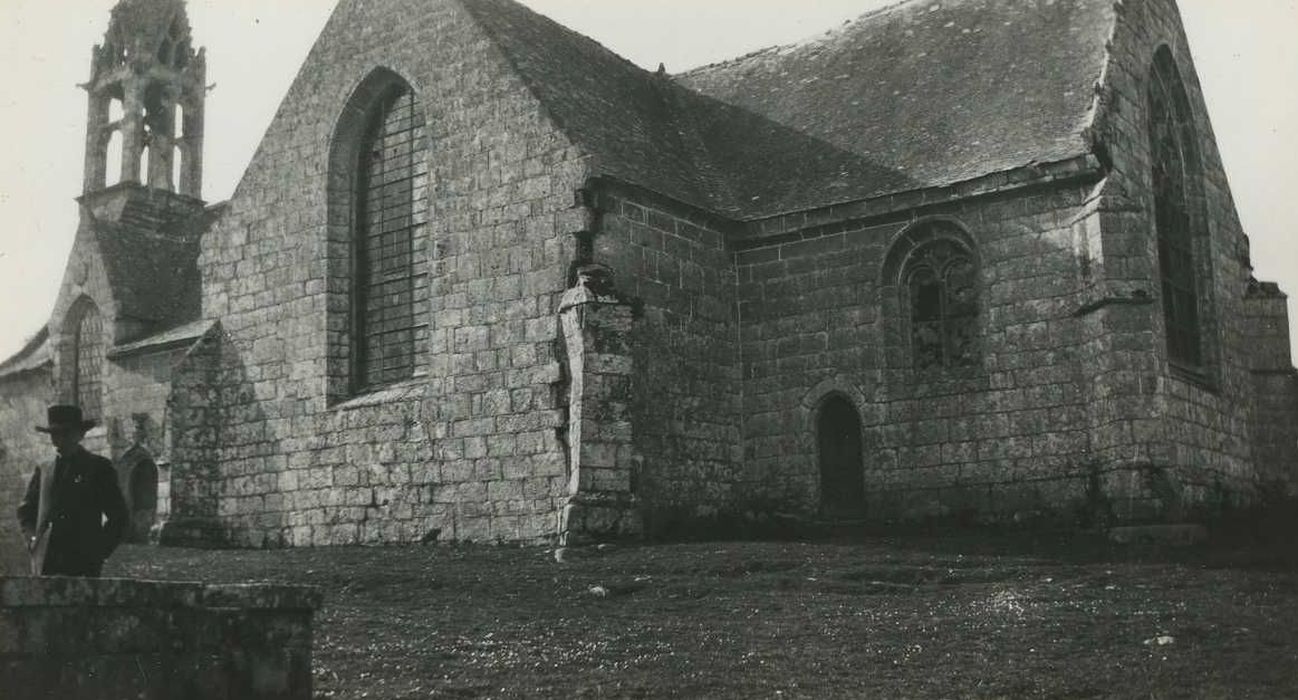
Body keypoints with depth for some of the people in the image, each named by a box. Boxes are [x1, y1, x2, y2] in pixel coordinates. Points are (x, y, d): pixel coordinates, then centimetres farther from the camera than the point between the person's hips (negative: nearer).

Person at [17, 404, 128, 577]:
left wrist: (99, 553, -3)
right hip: (44, 565, 4)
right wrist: (33, 539, 13)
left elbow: (118, 517, 4)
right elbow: (25, 510, 28)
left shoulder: (99, 468, 4)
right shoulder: (44, 471, 15)